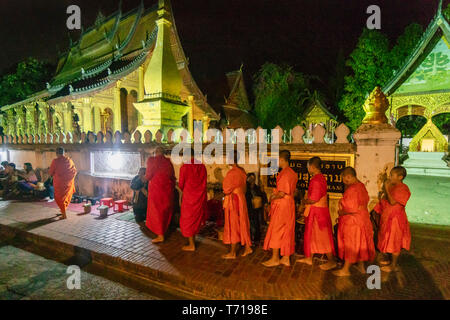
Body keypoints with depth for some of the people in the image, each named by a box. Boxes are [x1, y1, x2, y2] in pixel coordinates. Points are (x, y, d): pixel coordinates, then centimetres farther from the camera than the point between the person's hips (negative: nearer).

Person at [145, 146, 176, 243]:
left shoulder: (152, 160, -6)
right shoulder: (168, 161, 7)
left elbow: (148, 176, -8)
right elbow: (173, 176, 8)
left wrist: (145, 177, 15)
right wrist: (172, 187, 18)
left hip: (156, 188, -5)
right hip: (168, 189, 5)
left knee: (156, 211, 3)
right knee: (165, 210, 17)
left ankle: (160, 236, 4)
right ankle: (163, 231, 31)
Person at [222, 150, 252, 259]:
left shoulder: (232, 172, -20)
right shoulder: (242, 171, 7)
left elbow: (227, 189, -16)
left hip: (233, 200, -8)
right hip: (241, 198, 9)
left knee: (233, 225, 1)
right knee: (242, 223, 17)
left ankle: (232, 253, 12)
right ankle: (247, 247, 25)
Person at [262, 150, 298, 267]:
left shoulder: (284, 173, -19)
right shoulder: (293, 173, 10)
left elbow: (282, 193, -24)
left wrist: (273, 197, -6)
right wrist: (276, 194, 13)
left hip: (281, 204, -9)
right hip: (289, 204, 9)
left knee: (276, 231, 2)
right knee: (287, 232, 13)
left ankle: (275, 259, 13)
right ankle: (286, 258, 22)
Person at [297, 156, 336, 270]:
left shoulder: (316, 180, -21)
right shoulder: (320, 177, 11)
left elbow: (313, 199, -24)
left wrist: (304, 202, -8)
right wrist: (306, 201, 10)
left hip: (317, 212, -10)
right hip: (315, 211, 10)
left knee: (322, 236, 1)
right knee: (311, 235, 16)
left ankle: (332, 261, 13)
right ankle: (309, 258, 28)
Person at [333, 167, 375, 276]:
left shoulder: (352, 189, -25)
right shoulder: (361, 185, 5)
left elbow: (353, 209, -27)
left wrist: (342, 212, -9)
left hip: (353, 221, -9)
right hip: (362, 219, 9)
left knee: (350, 245, 3)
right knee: (360, 243, 20)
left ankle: (345, 270, 17)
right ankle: (361, 267, 35)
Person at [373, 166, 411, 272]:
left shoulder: (403, 188, -18)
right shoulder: (393, 186, 11)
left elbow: (393, 202, -25)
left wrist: (387, 189, -21)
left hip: (395, 219, -9)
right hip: (388, 218, 9)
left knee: (394, 243, 2)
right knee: (389, 241, 19)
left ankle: (393, 266, 14)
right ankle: (391, 261, 33)